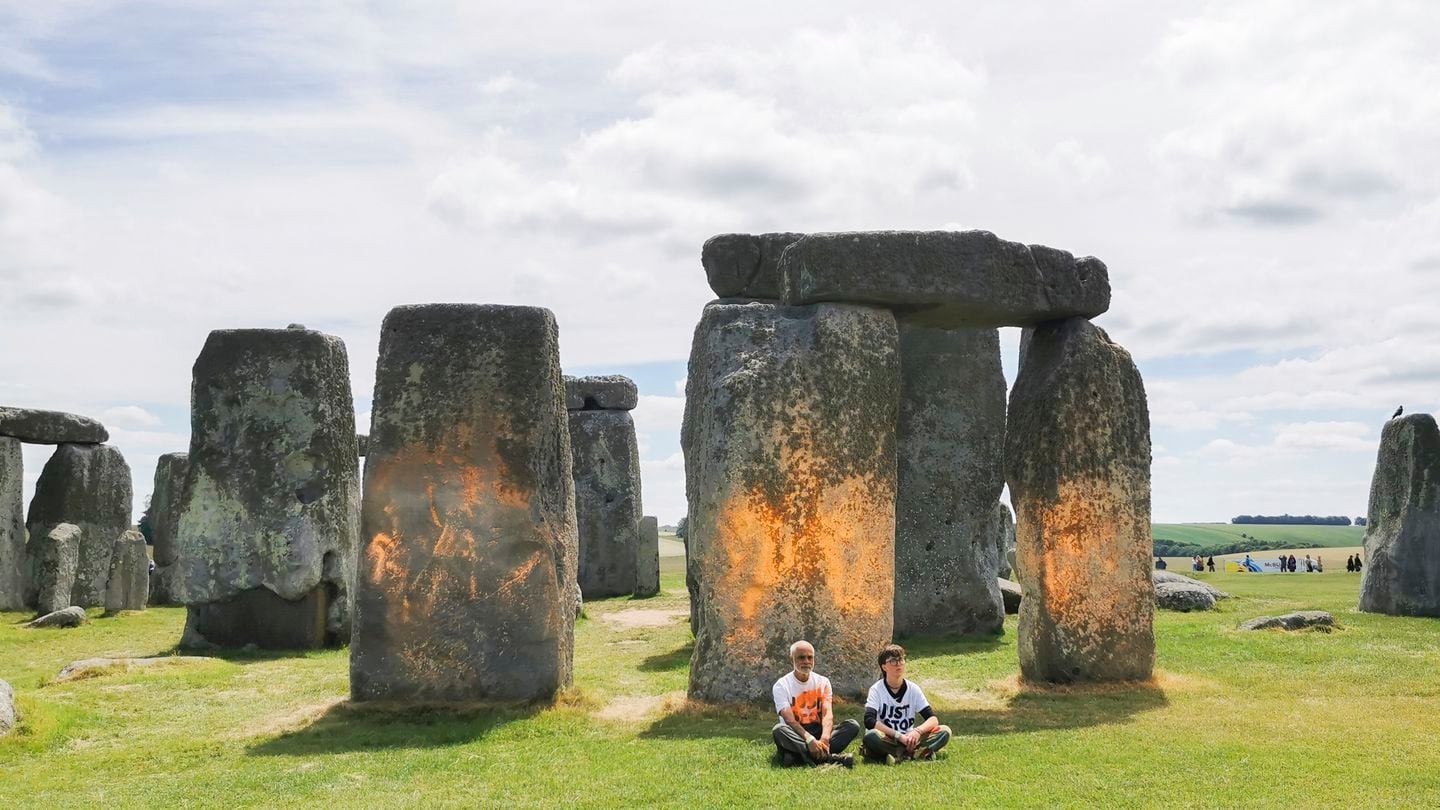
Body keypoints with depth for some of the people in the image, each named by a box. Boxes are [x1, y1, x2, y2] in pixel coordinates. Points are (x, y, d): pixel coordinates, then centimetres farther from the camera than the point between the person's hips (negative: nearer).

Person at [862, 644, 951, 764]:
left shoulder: (913, 689, 2)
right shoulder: (876, 690, -7)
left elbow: (933, 719, -3)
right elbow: (869, 721, -21)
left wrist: (917, 731, -24)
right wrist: (899, 736, -27)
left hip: (908, 739, 4)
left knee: (945, 731, -15)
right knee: (871, 736, -37)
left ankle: (899, 754, -27)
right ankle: (920, 752, -29)